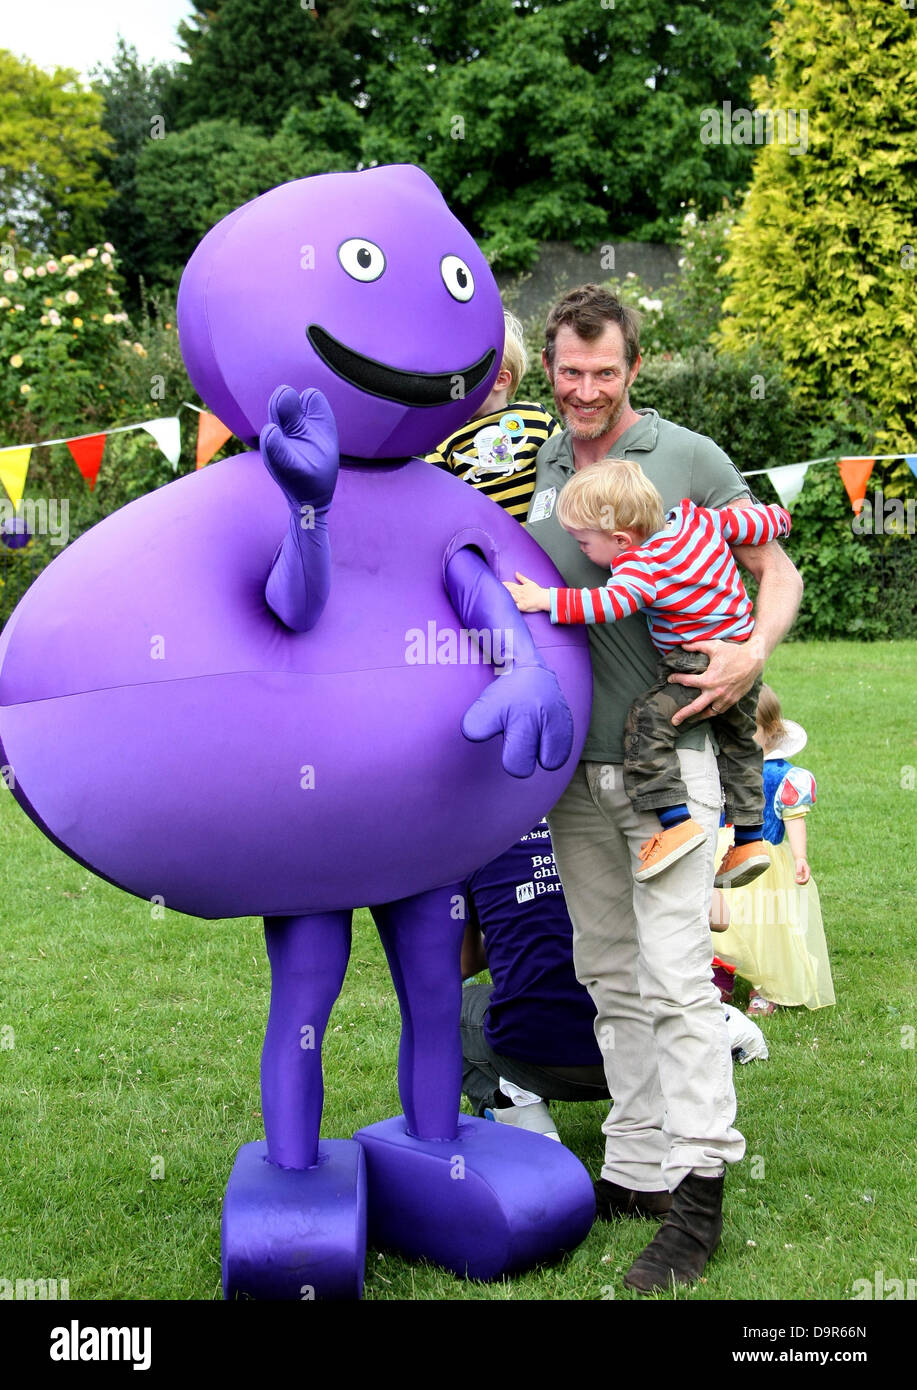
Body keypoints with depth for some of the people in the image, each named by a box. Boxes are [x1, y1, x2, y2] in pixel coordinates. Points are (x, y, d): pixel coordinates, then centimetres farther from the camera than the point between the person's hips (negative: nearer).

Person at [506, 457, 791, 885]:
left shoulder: (641, 565, -17)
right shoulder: (696, 518, 6)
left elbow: (612, 603, -31)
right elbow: (746, 523, 16)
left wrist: (546, 600, -30)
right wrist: (776, 516, 37)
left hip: (697, 663, -10)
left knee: (646, 724, -9)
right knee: (738, 742, 21)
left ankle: (677, 821, -16)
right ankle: (749, 837, 23)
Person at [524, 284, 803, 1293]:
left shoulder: (689, 458, -2)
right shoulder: (533, 471, 10)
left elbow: (776, 570, 2)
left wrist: (753, 654, -15)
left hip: (666, 754, -5)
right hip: (573, 761, 5)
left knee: (674, 972, -8)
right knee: (608, 975, 11)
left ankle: (699, 1193, 0)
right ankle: (635, 1165, 22)